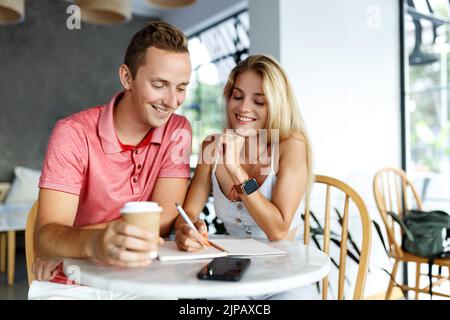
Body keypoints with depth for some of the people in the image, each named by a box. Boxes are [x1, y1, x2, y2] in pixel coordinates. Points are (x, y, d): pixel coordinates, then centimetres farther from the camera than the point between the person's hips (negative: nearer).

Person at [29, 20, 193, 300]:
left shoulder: (178, 131, -5)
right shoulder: (74, 133, -13)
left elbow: (164, 219, -12)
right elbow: (46, 235, -22)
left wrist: (69, 246, -19)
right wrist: (93, 244, -44)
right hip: (70, 284, -2)